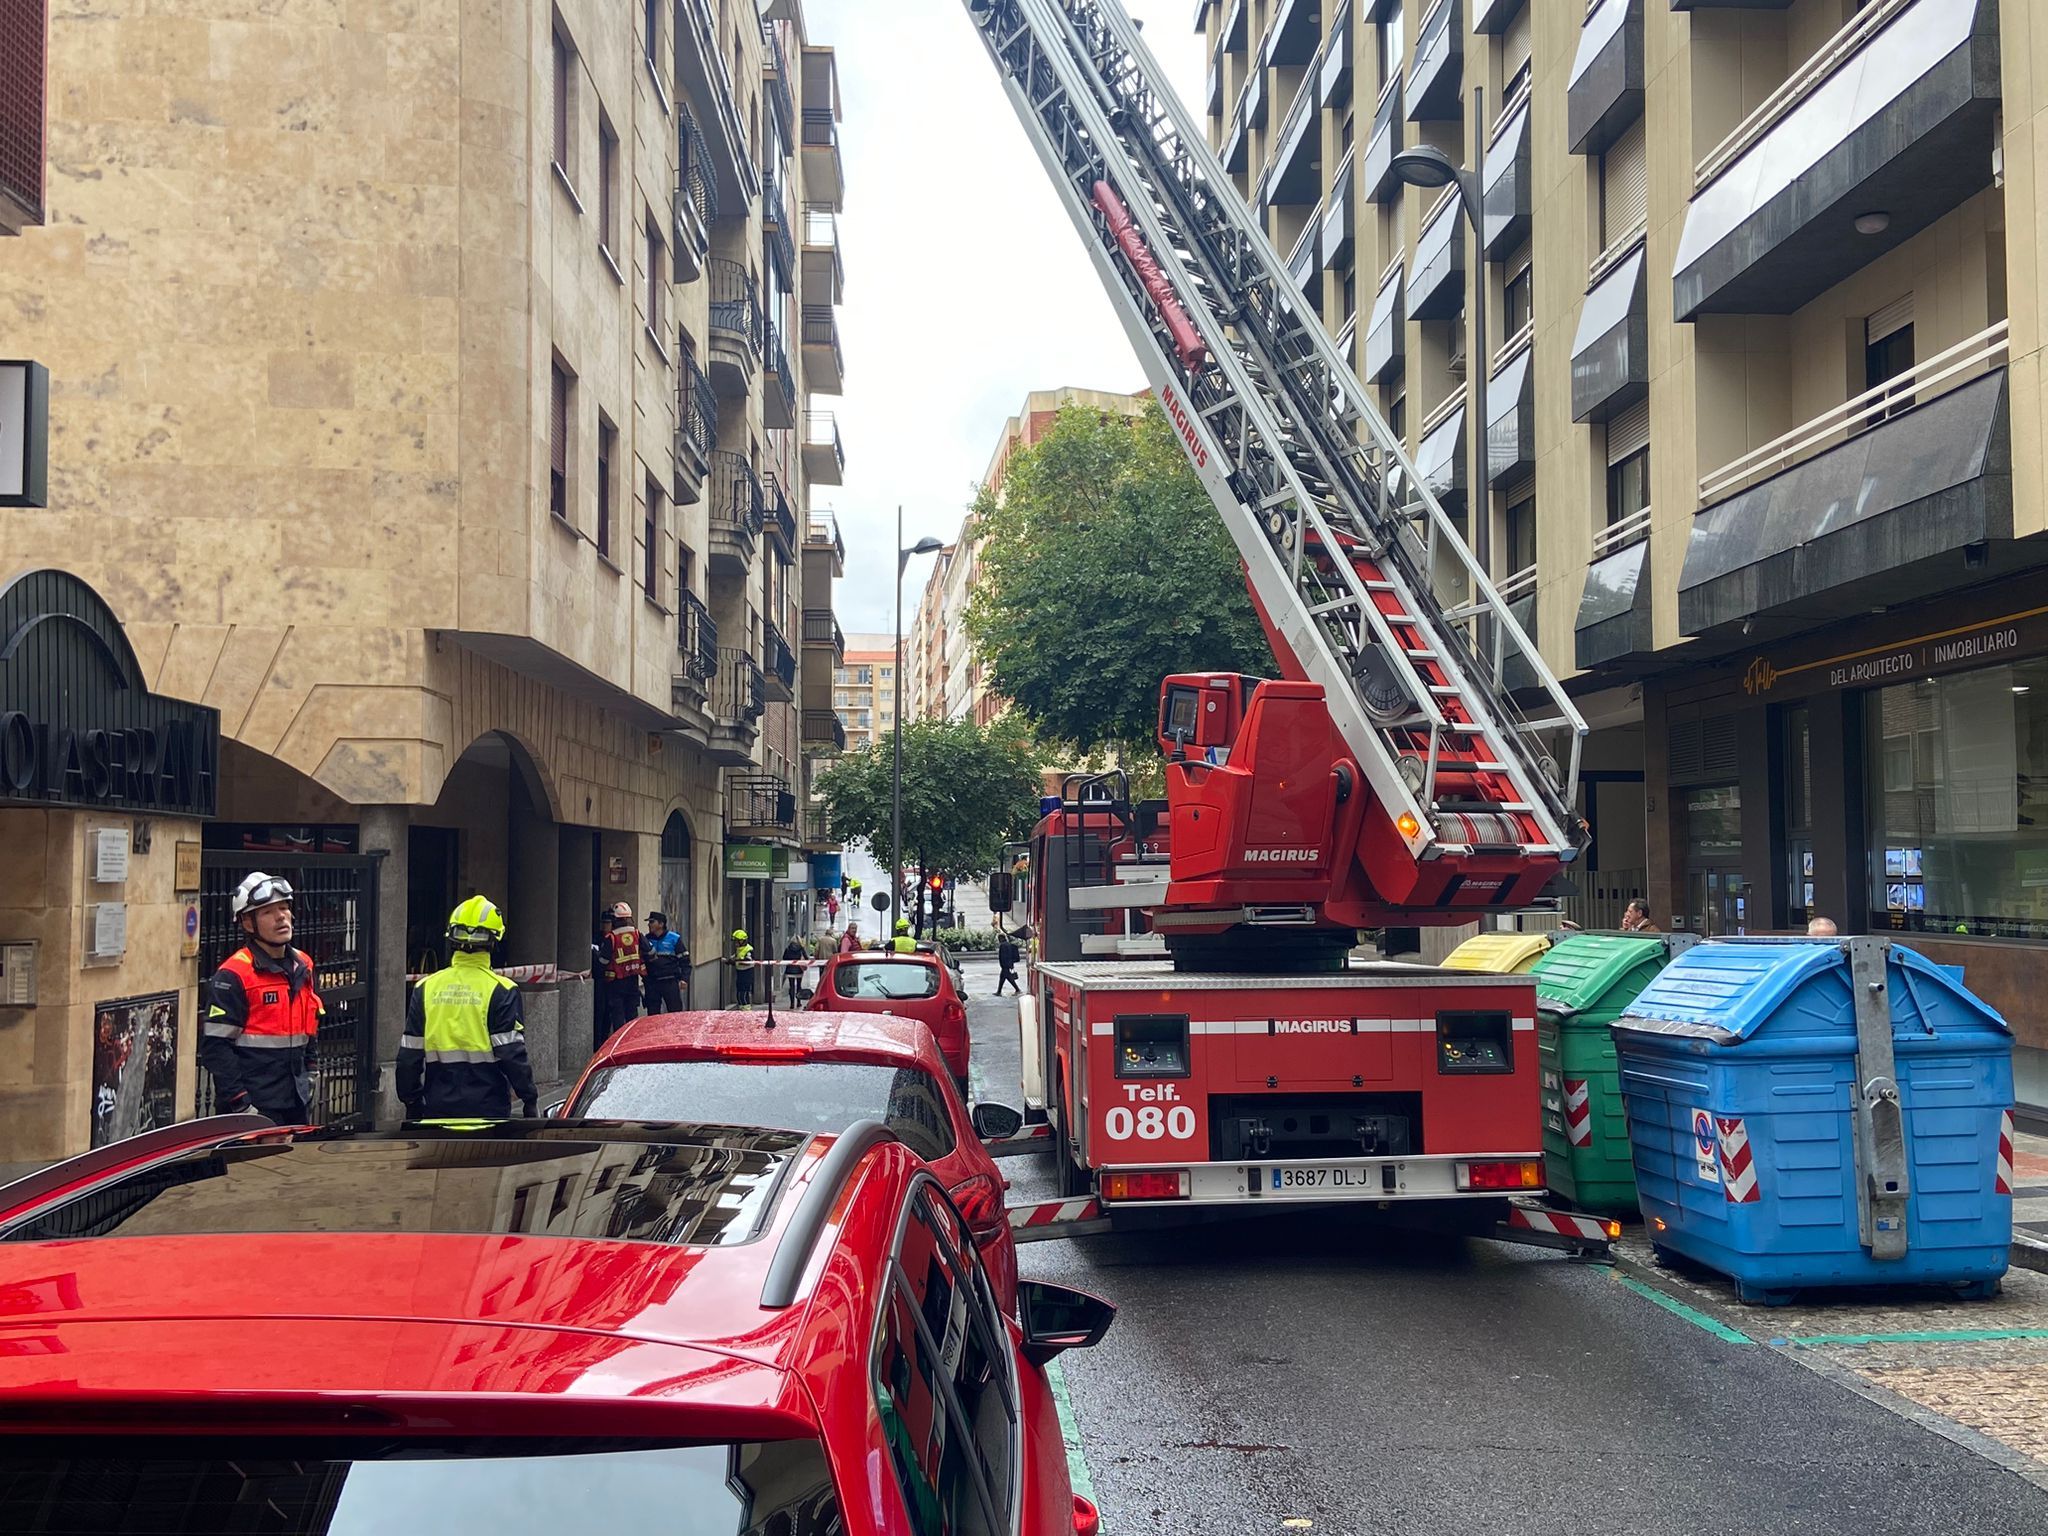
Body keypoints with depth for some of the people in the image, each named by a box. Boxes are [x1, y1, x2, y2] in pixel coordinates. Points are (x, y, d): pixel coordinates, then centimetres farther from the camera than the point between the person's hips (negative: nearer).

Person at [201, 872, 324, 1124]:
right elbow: (215, 1045, -14)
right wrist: (240, 1102, -17)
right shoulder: (233, 975, -11)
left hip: (297, 1103, 7)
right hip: (255, 1105, -7)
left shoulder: (302, 967, 13)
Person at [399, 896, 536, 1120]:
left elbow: (409, 1056, 8)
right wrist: (530, 1099, -1)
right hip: (487, 1109, -4)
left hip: (437, 1109, 4)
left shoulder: (425, 989, 5)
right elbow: (512, 1054, -11)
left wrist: (412, 1102, 18)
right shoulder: (500, 990, -8)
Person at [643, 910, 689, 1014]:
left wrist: (684, 979, -9)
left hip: (670, 982, -3)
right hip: (652, 983, 3)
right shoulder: (647, 939, 9)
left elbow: (685, 960, 0)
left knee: (675, 1012, -3)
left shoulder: (674, 938, 0)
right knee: (652, 1013, 6)